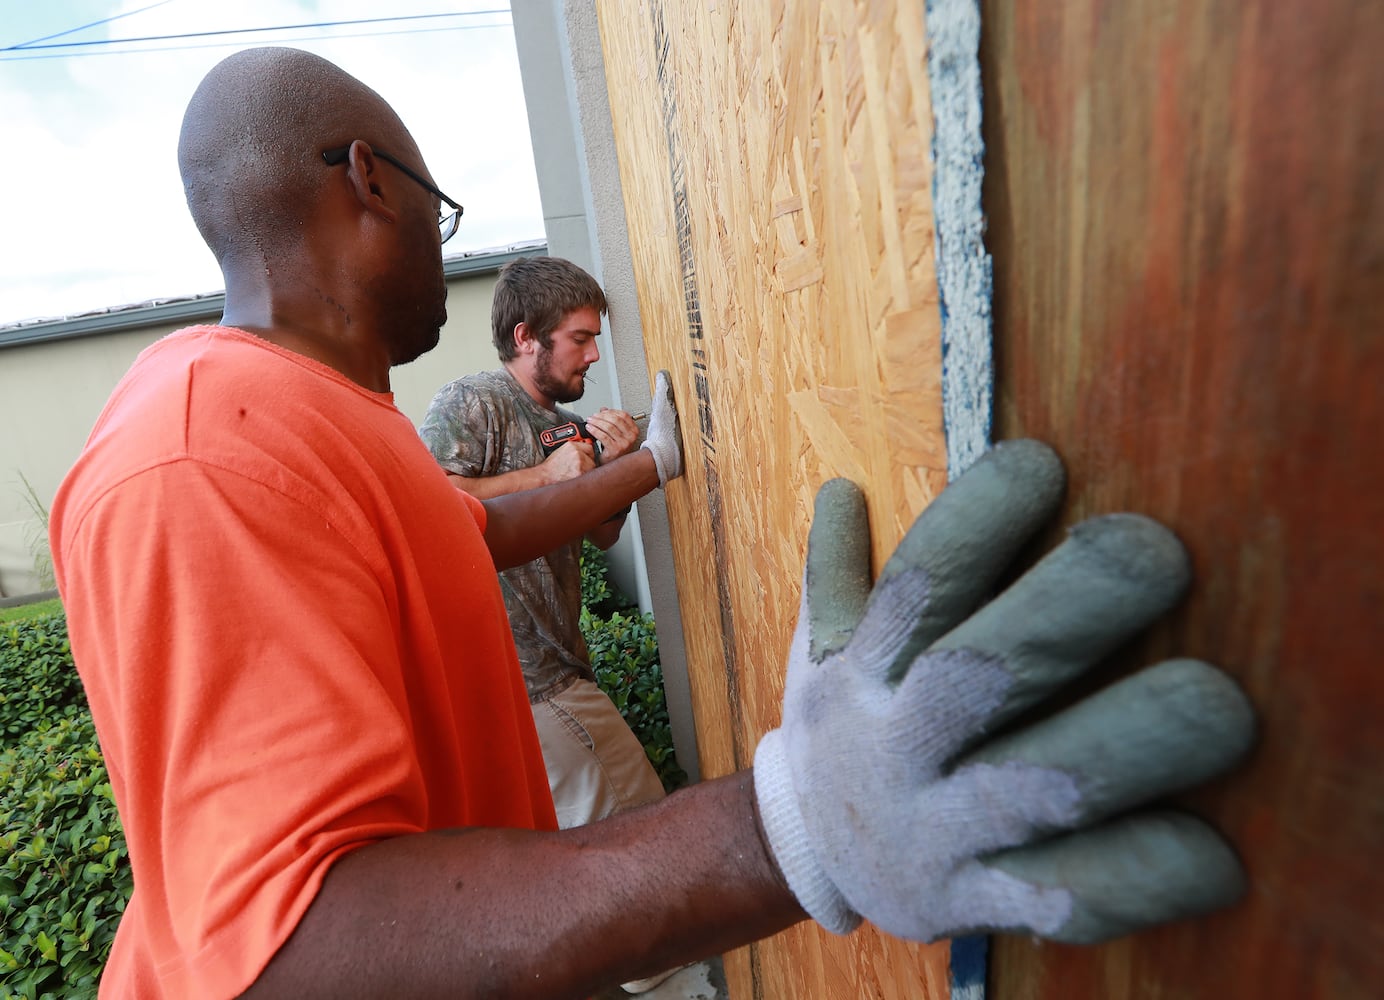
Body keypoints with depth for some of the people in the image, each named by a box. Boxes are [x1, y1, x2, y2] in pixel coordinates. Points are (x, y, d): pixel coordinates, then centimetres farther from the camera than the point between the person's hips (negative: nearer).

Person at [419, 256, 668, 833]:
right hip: (527, 678, -8)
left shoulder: (566, 427, 13)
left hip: (554, 664, 8)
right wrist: (544, 475, -22)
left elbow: (603, 536, 12)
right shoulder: (470, 402, -11)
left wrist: (617, 463, -5)